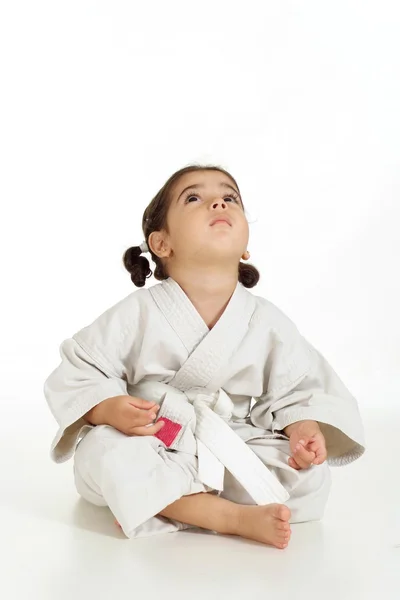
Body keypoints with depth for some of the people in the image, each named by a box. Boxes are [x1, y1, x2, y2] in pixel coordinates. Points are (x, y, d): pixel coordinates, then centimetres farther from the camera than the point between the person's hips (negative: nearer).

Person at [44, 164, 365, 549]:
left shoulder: (269, 323, -3)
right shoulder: (136, 315, -9)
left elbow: (297, 390, 3)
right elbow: (77, 375, -6)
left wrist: (305, 430, -18)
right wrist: (110, 409, -26)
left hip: (235, 454, 2)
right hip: (152, 449, -2)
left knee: (310, 473, -20)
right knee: (103, 451, -32)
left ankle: (156, 506, -22)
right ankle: (235, 517, -31)